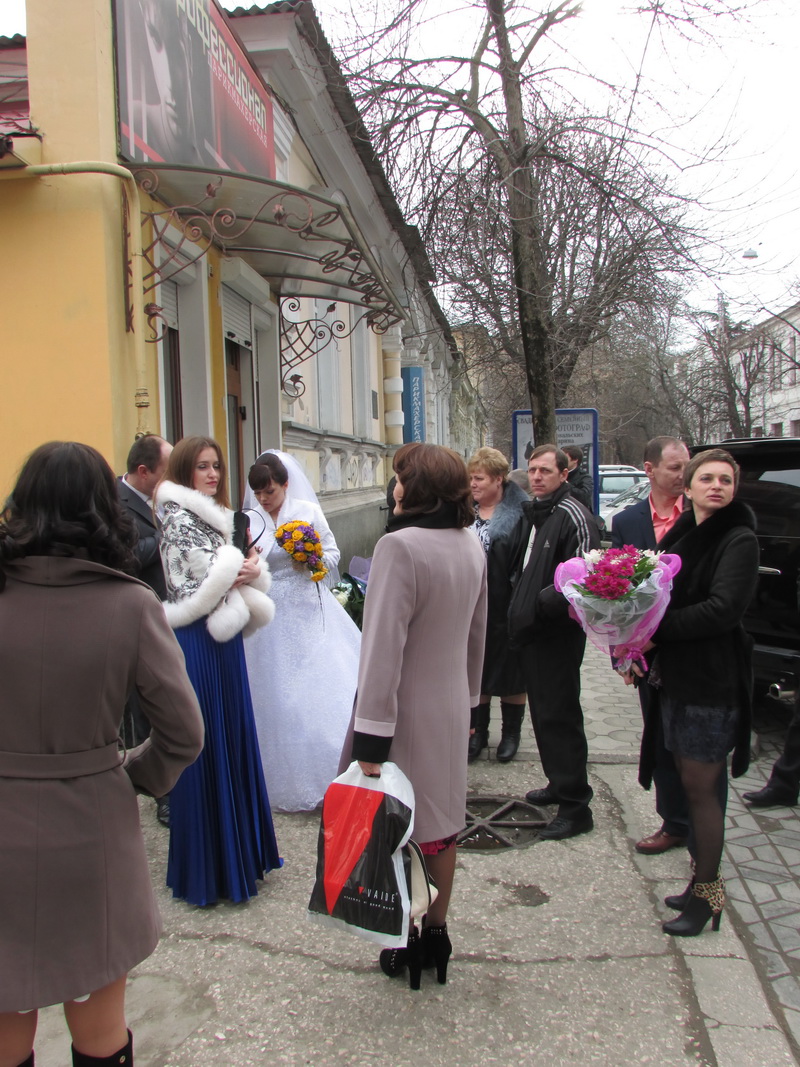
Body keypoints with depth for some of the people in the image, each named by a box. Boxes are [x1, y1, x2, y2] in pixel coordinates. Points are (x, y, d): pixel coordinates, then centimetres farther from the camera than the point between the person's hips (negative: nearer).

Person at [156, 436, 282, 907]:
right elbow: (186, 591, -17)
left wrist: (248, 572, -3)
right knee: (205, 745, 1)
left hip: (223, 638, 8)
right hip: (197, 644, -8)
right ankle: (208, 867, 16)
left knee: (234, 739, 15)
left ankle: (238, 848, 30)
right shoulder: (180, 519, -12)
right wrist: (238, 574, -10)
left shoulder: (217, 515, 14)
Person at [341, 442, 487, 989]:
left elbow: (384, 646, -25)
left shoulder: (401, 546, -23)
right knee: (442, 821, 18)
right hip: (452, 705, 7)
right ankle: (437, 933, 33)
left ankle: (408, 943, 23)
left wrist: (371, 736, -21)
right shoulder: (472, 543, 2)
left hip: (409, 710, -7)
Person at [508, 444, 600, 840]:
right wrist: (518, 610, 14)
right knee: (543, 714, 19)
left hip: (558, 634, -9)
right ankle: (559, 784, 34)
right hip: (532, 631, 9)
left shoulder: (574, 517, -15)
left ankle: (575, 806, 6)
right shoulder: (531, 515, 14)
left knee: (559, 716, -4)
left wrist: (542, 603, -24)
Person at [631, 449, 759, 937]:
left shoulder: (739, 540, -11)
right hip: (674, 675, 7)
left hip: (713, 680, -7)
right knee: (693, 782, 14)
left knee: (701, 787, 1)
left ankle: (708, 893, 15)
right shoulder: (681, 534, 12)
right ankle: (703, 880, 27)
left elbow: (722, 609, -21)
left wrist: (655, 632, -18)